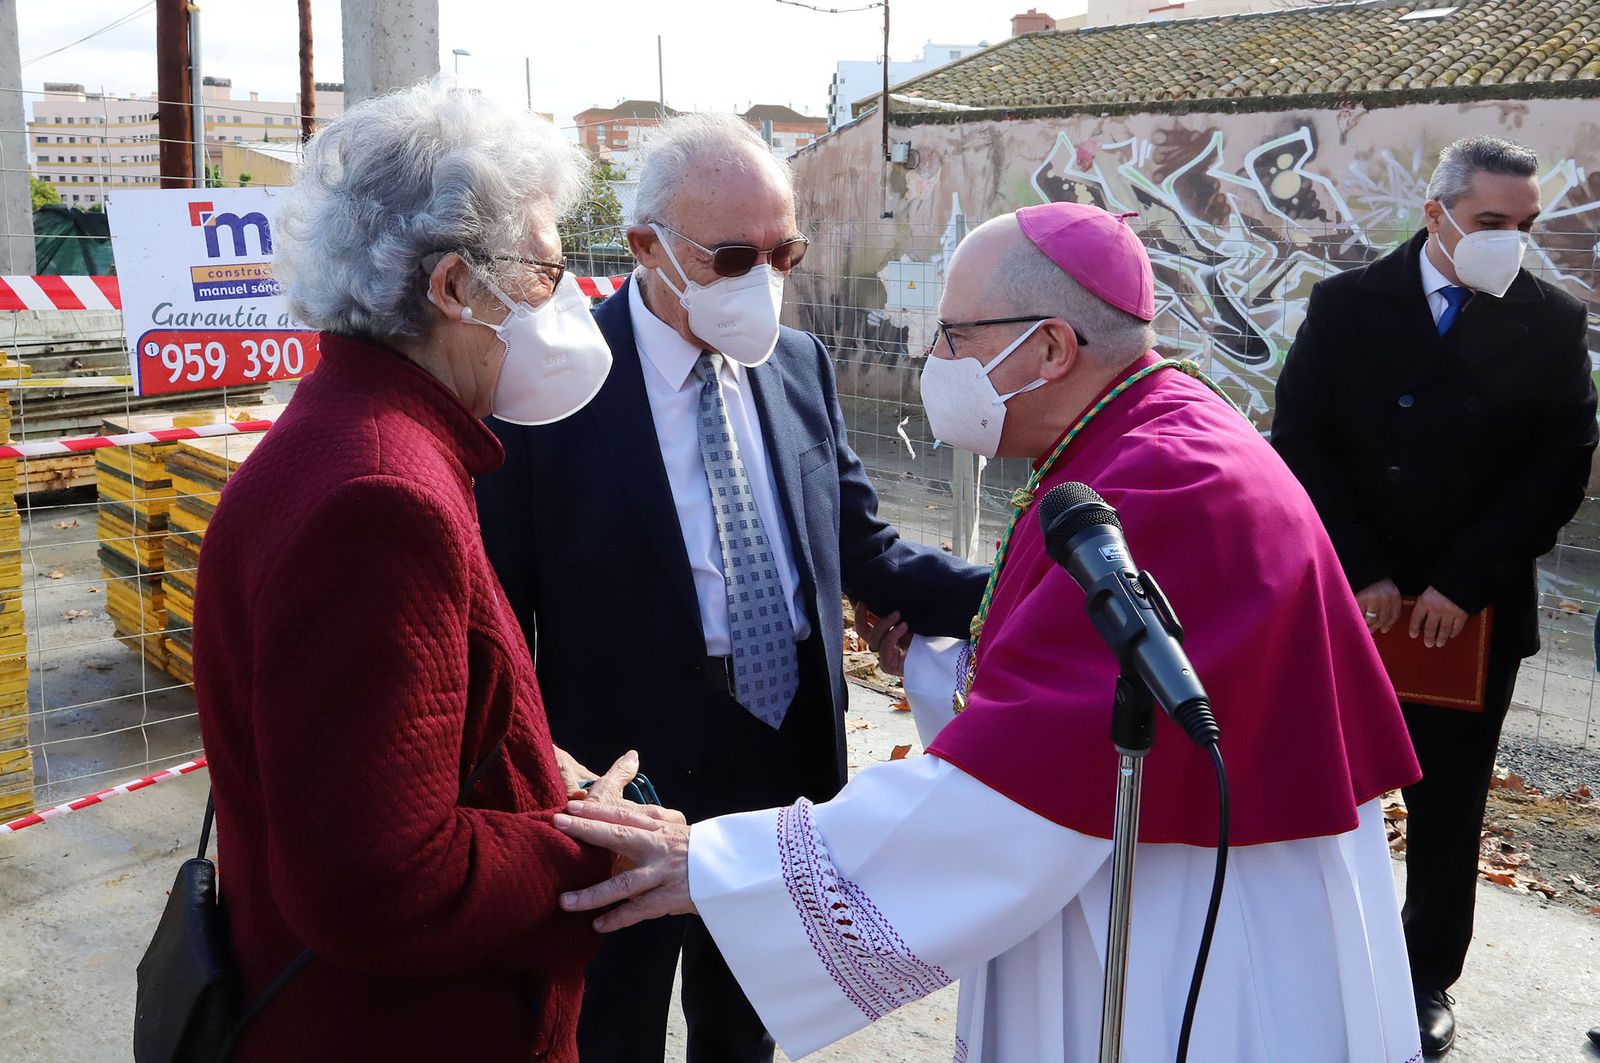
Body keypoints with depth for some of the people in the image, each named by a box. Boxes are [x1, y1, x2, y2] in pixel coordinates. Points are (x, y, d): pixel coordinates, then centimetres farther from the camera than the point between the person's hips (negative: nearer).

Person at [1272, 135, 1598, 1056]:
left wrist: (1463, 585, -12)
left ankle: (1429, 983, 27)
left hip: (1476, 611, 1)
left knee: (1449, 808, 10)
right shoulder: (1347, 305, -1)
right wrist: (1361, 575, -12)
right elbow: (1302, 443, -5)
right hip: (1347, 600, 0)